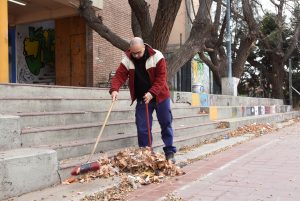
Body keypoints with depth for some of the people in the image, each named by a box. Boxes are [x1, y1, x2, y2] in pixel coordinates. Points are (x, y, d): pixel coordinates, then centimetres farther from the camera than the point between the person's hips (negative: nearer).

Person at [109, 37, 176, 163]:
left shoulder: (157, 56, -15)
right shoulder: (127, 60, -7)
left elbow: (161, 77, -18)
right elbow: (119, 75, -14)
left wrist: (152, 93, -29)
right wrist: (114, 89, -33)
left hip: (160, 97, -2)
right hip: (142, 99, 2)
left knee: (166, 125, 5)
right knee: (142, 128, 2)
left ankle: (170, 153, 18)